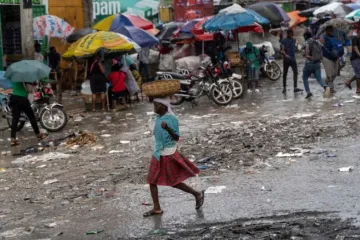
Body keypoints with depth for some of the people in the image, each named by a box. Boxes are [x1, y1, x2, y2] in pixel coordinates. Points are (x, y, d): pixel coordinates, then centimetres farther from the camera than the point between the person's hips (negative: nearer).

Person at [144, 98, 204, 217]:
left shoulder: (171, 119, -20)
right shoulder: (159, 117, 3)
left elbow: (176, 138, -22)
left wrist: (167, 128, -36)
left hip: (168, 154, -8)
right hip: (158, 153, 8)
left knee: (173, 182, 3)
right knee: (152, 180, 6)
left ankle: (197, 194, 20)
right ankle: (157, 208, 14)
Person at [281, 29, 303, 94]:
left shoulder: (294, 40, 10)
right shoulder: (284, 41, -5)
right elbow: (282, 50, -15)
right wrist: (285, 54, -29)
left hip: (293, 59, 3)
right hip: (286, 59, -3)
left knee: (295, 73, -10)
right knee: (285, 74, 5)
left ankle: (295, 88, -14)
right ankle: (284, 88, 15)